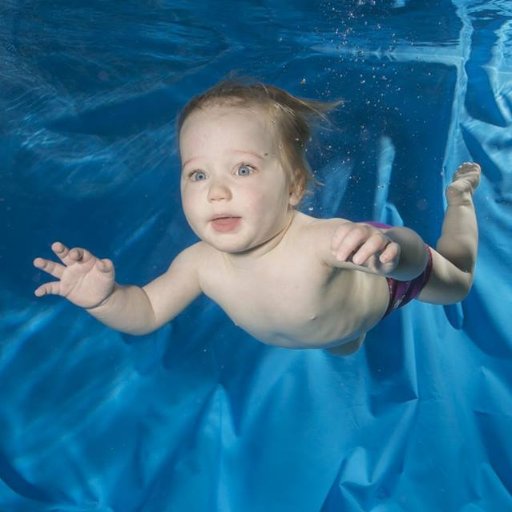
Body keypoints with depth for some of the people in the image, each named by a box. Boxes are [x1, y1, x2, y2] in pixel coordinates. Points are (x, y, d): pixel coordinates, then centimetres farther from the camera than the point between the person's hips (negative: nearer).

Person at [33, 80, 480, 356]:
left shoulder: (324, 243, -50)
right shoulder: (201, 264, -35)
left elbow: (414, 252, -51)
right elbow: (146, 313, -23)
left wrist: (388, 246, -76)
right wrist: (104, 298, -45)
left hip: (384, 279, -3)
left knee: (456, 282, 29)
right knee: (342, 348, 39)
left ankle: (459, 193, 46)